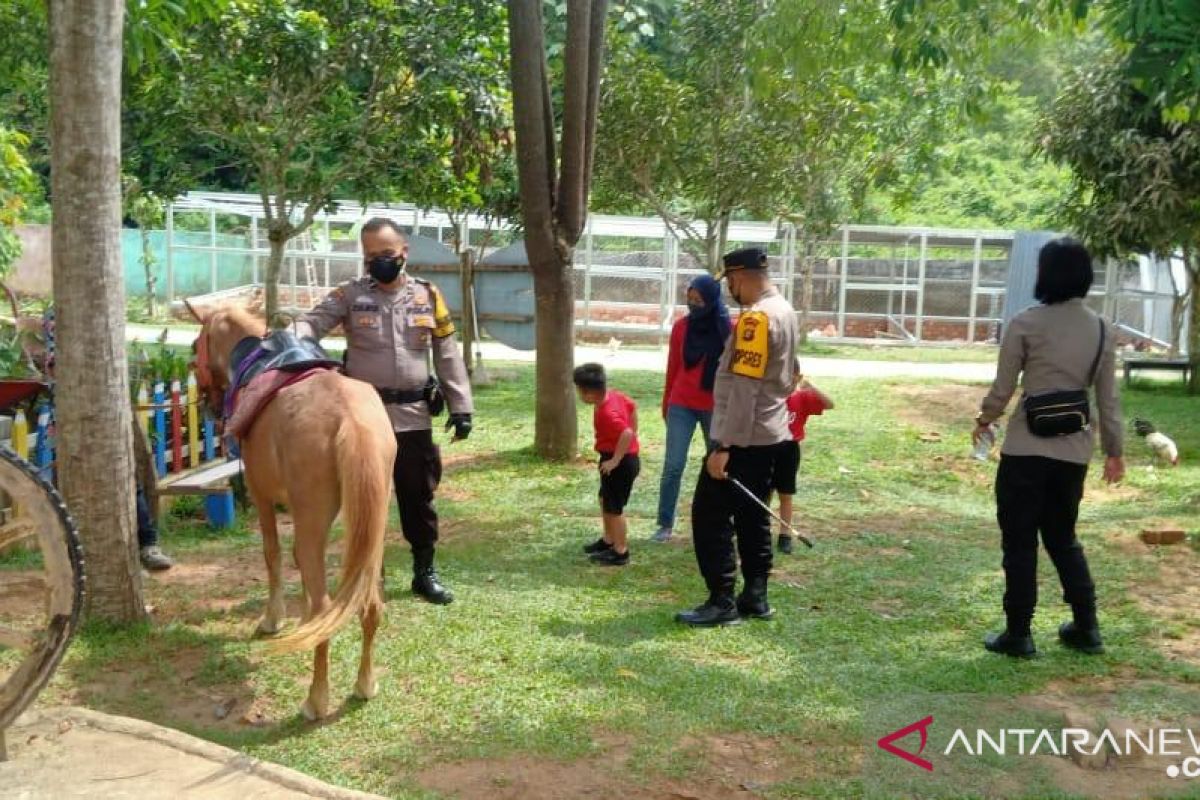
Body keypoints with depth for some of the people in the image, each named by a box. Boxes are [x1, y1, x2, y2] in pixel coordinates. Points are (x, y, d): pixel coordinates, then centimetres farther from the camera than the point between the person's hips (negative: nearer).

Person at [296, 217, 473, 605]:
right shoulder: (350, 295, 1)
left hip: (413, 416, 1)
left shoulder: (428, 296, 5)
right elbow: (312, 322, -12)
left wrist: (461, 407, 2)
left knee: (419, 495, 9)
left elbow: (448, 356, 6)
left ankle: (425, 572, 24)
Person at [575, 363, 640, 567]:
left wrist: (616, 460, -28)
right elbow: (633, 407, 13)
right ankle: (609, 540, 39)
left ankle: (620, 552, 14)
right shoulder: (613, 394, -2)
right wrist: (633, 436, 17)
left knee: (614, 507, 2)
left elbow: (626, 434, -40)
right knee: (605, 499, 24)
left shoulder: (606, 413, -30)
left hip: (621, 463, -10)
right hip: (619, 457, 10)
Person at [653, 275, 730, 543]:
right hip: (681, 405, 1)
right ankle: (665, 524, 7)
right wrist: (666, 404, 13)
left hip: (715, 407, -1)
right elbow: (672, 368, 8)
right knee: (673, 466, -3)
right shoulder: (681, 326, 0)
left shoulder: (728, 330, -5)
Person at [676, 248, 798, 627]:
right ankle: (755, 596, 20)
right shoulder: (784, 311, 13)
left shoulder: (756, 317, -18)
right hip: (769, 435, 10)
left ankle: (722, 602, 0)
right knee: (753, 517, 15)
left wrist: (723, 447, -24)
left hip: (743, 438, -10)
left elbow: (745, 388, -24)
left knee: (710, 516, -3)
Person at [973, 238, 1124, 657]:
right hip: (1075, 449, 5)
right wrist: (1114, 450, 17)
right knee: (1063, 536, 21)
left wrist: (984, 420, 13)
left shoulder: (1026, 324, -9)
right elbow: (1108, 398, 8)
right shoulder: (1103, 330, 4)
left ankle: (1018, 634, 13)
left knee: (1019, 542, 7)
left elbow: (1003, 388, -5)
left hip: (1027, 447, -4)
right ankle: (1086, 627, 26)